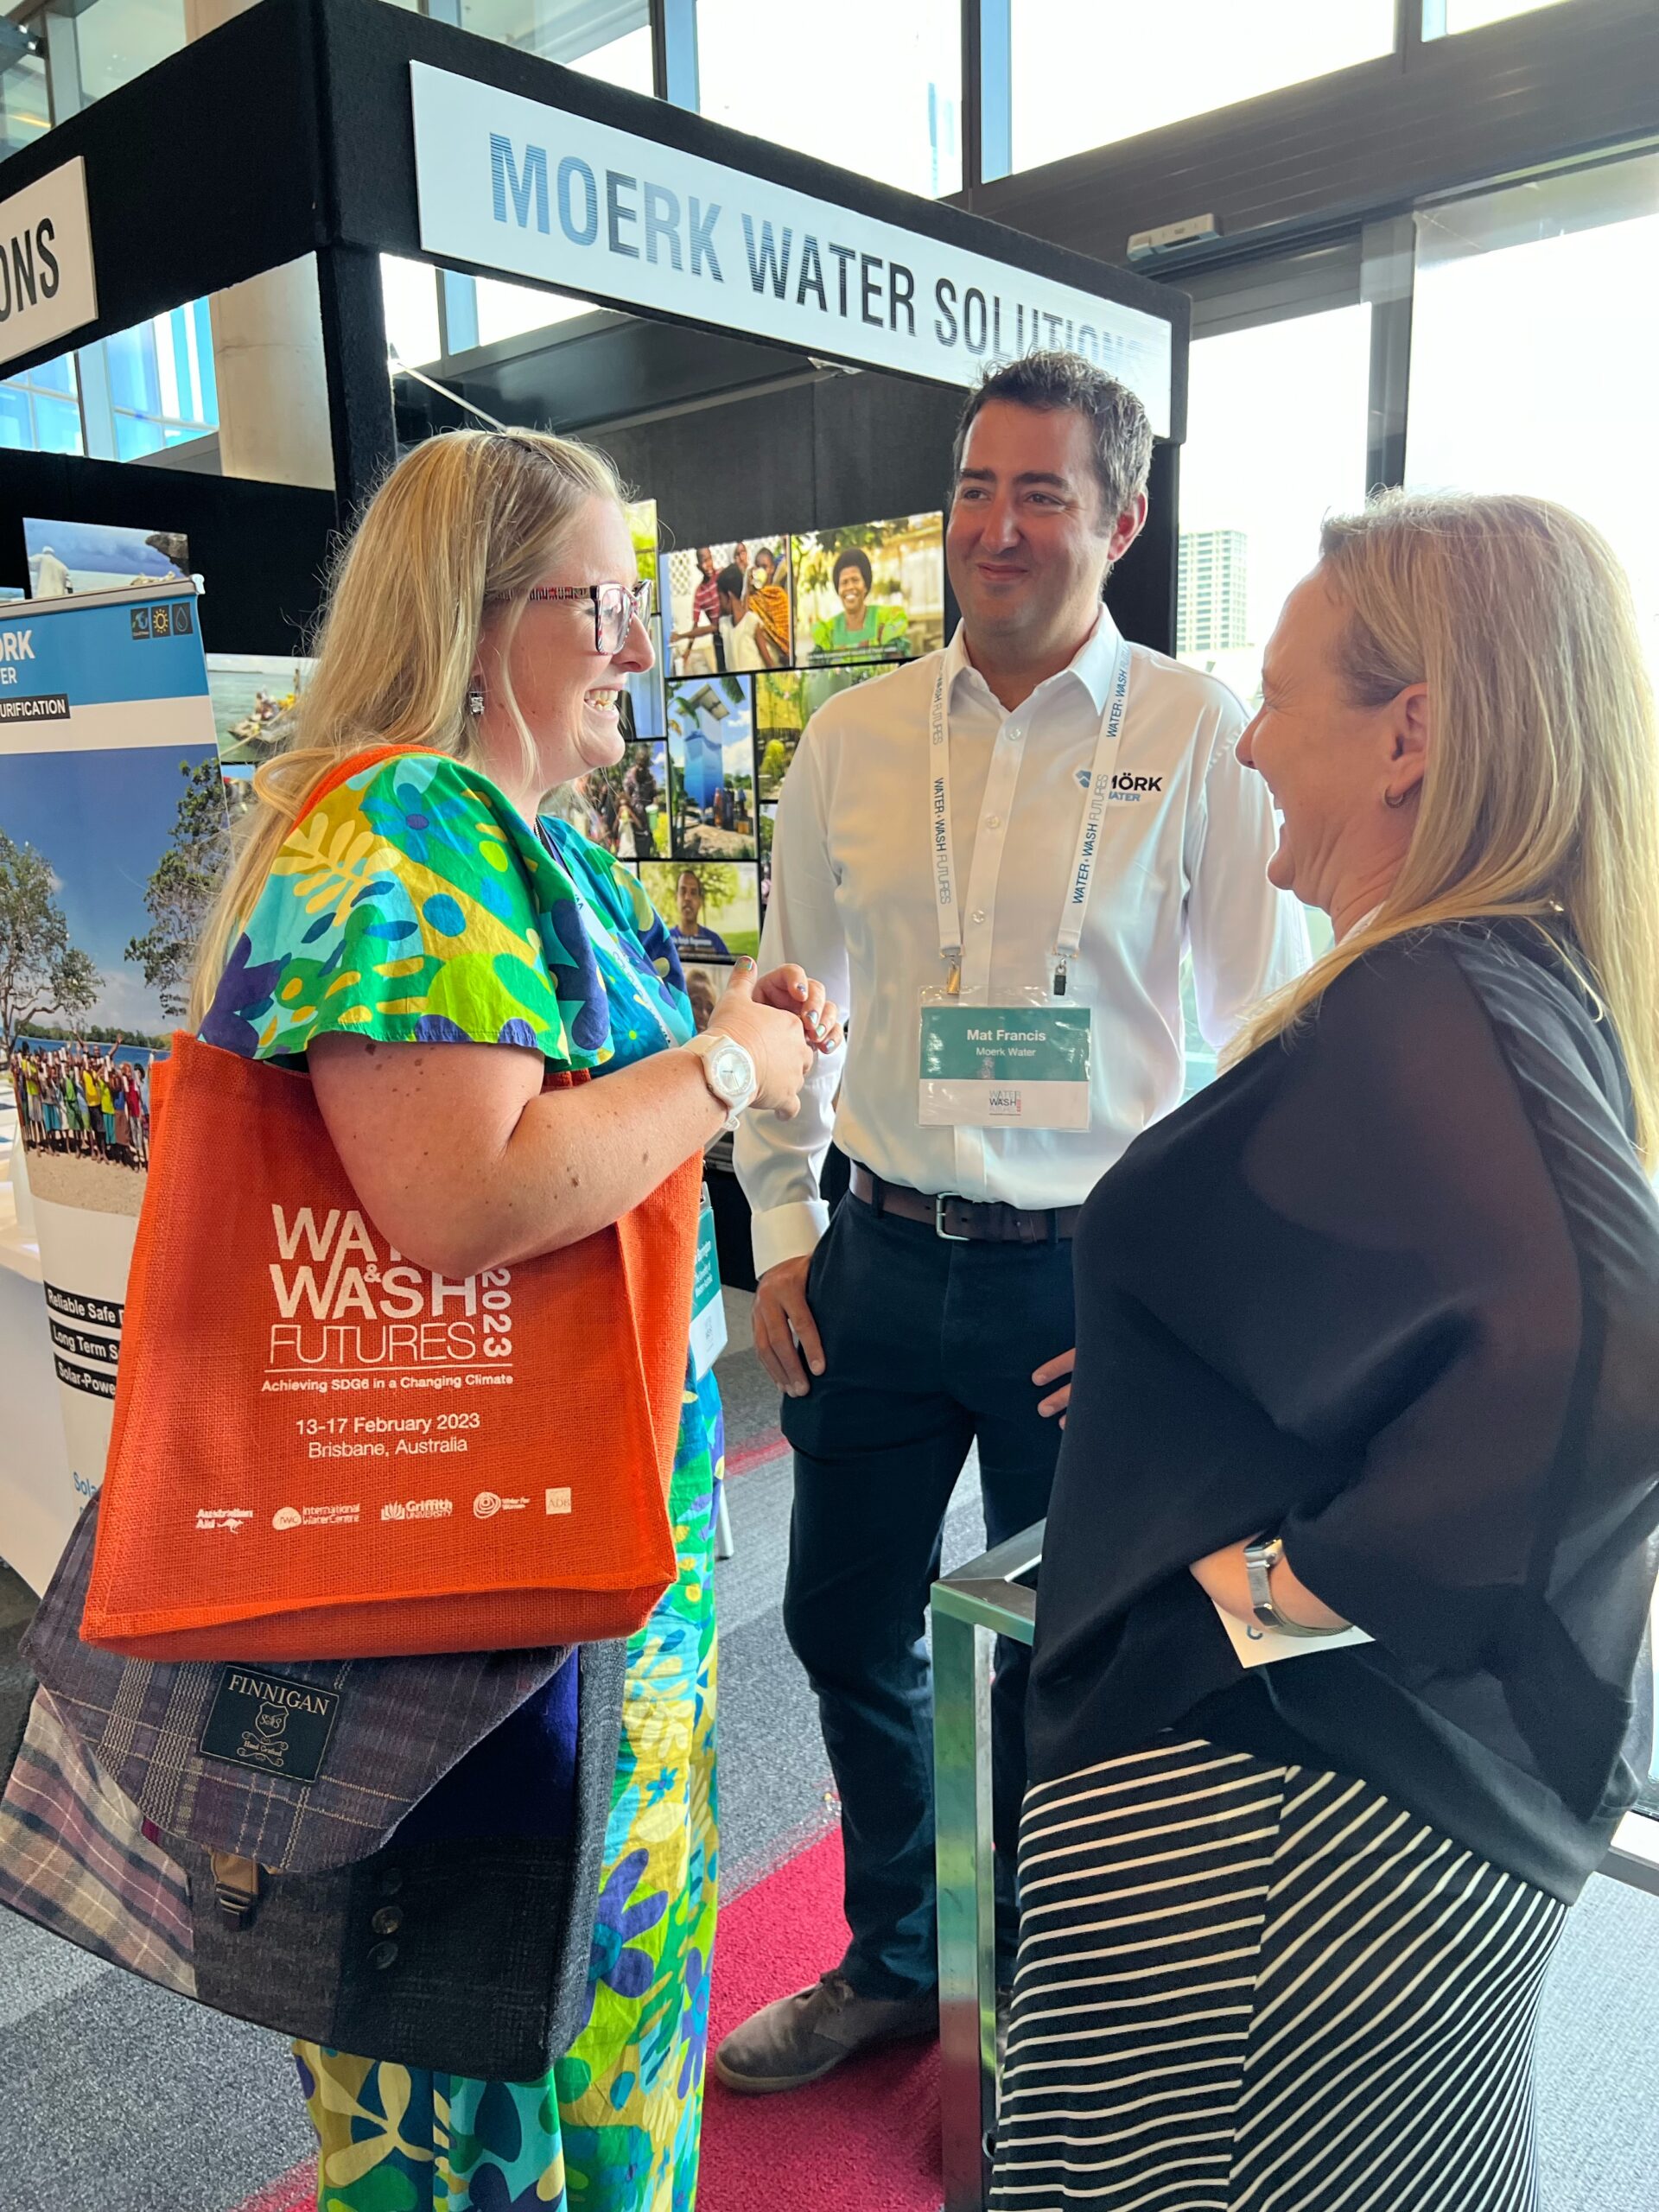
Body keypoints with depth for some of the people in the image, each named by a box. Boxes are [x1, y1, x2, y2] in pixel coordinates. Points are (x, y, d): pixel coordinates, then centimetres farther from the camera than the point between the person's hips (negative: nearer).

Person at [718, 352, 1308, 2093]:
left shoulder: (1203, 738, -6)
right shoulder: (853, 737, 5)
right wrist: (780, 1236, 6)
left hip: (1089, 1278, -3)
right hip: (880, 1262, 4)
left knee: (1062, 1662, 13)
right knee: (847, 1627, 16)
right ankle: (890, 1962, 44)